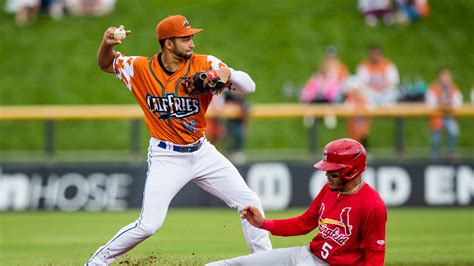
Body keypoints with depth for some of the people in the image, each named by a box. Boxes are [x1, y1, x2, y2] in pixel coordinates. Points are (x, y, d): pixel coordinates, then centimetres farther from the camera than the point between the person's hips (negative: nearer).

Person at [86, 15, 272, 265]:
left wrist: (227, 73, -34)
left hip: (202, 152, 3)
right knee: (148, 225, -13)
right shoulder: (141, 68, -10)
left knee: (250, 203, 0)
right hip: (166, 158, -3)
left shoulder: (204, 65, -9)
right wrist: (106, 44, -16)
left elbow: (249, 86, -13)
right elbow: (106, 64, 7)